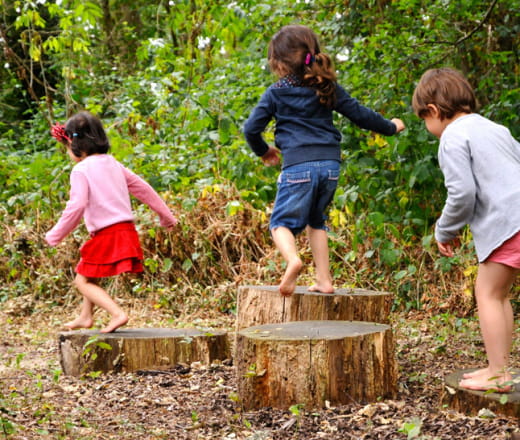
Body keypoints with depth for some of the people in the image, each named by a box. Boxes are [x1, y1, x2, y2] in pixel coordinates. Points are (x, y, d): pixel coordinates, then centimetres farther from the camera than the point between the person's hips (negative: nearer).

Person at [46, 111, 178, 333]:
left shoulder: (81, 170, -10)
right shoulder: (112, 163, 13)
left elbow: (76, 206, -18)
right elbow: (141, 187, 18)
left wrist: (55, 235, -8)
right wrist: (165, 214, 28)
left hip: (106, 235, -8)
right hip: (126, 230, 8)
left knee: (83, 281, 2)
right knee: (90, 276, 25)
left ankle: (118, 314, -13)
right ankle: (85, 317, 35)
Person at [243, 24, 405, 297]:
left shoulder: (275, 93, 2)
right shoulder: (328, 88, 11)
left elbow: (251, 129, 3)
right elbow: (360, 114, 15)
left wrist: (263, 151, 23)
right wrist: (390, 127, 31)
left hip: (298, 166, -4)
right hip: (330, 165, 4)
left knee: (281, 223, 0)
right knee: (315, 221, 22)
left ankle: (292, 259, -31)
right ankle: (324, 280, 17)